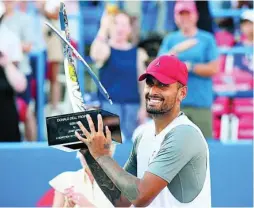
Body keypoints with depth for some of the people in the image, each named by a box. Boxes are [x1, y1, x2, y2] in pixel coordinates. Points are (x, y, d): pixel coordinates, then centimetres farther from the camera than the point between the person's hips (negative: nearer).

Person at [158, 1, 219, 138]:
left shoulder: (207, 39, 6)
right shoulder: (170, 40, 11)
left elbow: (214, 69, 1)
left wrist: (190, 67, -5)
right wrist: (176, 50, -17)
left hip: (201, 103, -1)